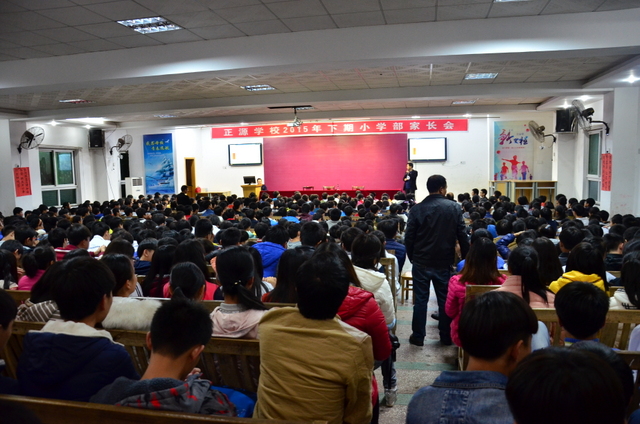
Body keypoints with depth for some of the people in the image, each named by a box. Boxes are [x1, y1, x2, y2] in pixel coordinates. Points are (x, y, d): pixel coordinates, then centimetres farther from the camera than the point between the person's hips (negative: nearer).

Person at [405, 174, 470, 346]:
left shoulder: (417, 209, -6)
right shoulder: (454, 208, -5)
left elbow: (409, 237, -5)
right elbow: (462, 236, -4)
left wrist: (412, 257, 8)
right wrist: (465, 257, 6)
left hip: (421, 262, 0)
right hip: (444, 262, 1)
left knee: (420, 300, 7)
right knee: (445, 299, 13)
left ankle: (418, 336, 15)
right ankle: (446, 336, 22)